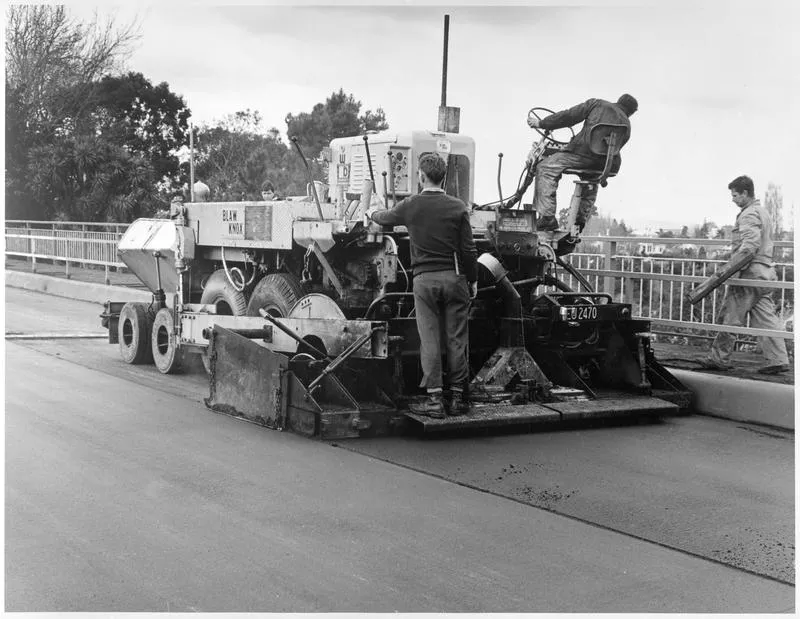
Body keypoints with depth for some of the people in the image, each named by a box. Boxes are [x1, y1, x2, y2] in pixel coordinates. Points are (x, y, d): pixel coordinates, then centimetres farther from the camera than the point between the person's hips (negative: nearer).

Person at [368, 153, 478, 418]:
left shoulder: (410, 206, 0)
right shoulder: (458, 207, -1)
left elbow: (385, 218, 21)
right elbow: (468, 249, -1)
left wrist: (372, 213, 44)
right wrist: (472, 280, 10)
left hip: (424, 279, 0)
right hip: (454, 277, 1)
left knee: (429, 339, 2)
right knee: (456, 339, 6)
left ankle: (434, 398, 0)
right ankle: (457, 397, 11)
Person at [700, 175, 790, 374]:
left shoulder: (749, 215, -13)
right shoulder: (763, 212, 19)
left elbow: (749, 246, -25)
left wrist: (729, 267, -25)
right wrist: (733, 264, 19)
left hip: (750, 273, -9)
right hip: (766, 272, 10)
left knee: (731, 317, -1)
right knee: (765, 317, 8)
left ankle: (719, 359, 5)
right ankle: (778, 360, 4)